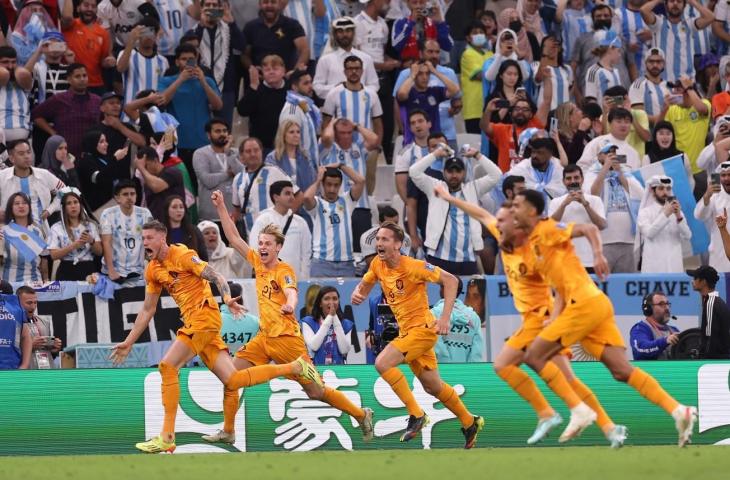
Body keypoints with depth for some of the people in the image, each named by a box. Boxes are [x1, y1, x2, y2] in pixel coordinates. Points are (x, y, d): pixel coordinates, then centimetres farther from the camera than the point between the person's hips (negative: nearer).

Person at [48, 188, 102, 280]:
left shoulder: (91, 225, 10)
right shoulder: (57, 228, 3)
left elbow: (99, 252, 7)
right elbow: (54, 255, -6)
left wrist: (91, 242, -13)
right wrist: (74, 246, -16)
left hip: (88, 270, 1)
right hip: (67, 272, -1)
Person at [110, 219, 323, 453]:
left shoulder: (183, 256, -8)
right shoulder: (152, 270, 16)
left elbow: (216, 277, -16)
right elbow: (147, 310, 24)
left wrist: (227, 299, -35)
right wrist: (128, 343, 23)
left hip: (204, 317, -8)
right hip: (193, 322, 8)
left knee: (167, 367, -16)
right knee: (233, 380, 2)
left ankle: (166, 437, -15)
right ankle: (296, 367, 14)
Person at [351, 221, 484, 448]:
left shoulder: (412, 266, -18)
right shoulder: (378, 265, 3)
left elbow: (451, 280, -17)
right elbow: (364, 286, 19)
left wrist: (445, 317, -23)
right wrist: (357, 294, -6)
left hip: (422, 328, -8)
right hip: (406, 331, 8)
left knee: (382, 363, -23)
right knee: (432, 386, 15)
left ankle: (416, 415, -15)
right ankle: (470, 423, 32)